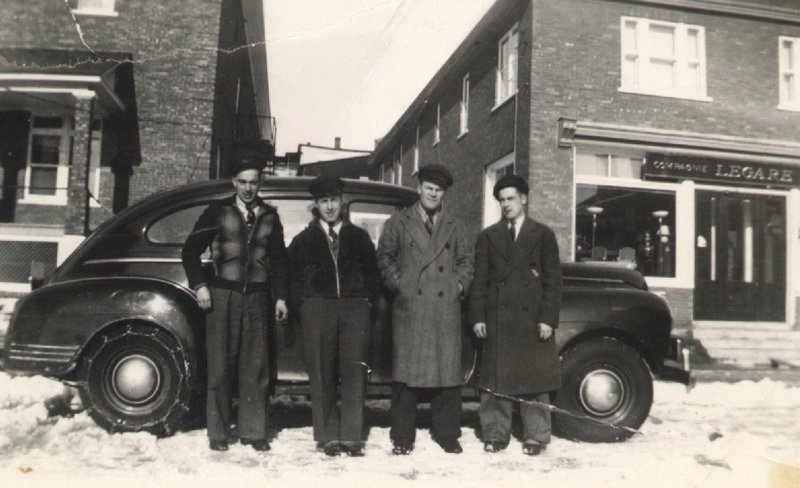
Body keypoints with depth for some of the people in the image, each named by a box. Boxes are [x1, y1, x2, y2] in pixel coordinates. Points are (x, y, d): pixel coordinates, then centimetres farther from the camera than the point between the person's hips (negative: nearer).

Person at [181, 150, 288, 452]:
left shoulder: (269, 216, 15)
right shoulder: (218, 211, 9)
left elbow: (278, 259, 17)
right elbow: (190, 250, 9)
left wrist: (280, 297, 9)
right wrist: (199, 285, -2)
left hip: (257, 297, 2)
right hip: (222, 294, -2)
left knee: (256, 367, 1)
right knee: (220, 367, -1)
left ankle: (253, 431, 11)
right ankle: (218, 433, 9)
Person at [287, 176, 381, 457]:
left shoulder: (359, 237, 18)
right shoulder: (303, 240, 17)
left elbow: (372, 273, 18)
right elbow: (293, 278, 15)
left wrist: (368, 298, 5)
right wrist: (302, 306, 3)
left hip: (355, 308, 0)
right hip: (317, 309, 0)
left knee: (355, 371, -7)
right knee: (322, 375, -1)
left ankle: (351, 436, -2)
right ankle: (328, 436, 6)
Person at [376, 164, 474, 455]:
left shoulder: (453, 227, 19)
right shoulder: (399, 223, 11)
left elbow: (466, 259, 22)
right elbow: (385, 256, 8)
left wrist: (460, 283, 6)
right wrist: (397, 284, -3)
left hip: (446, 309, 2)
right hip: (409, 308, -2)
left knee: (448, 371, 2)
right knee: (406, 373, -2)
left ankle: (447, 435, 15)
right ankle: (402, 437, 7)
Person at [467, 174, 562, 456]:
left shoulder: (543, 235, 8)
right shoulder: (488, 237, 13)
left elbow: (553, 281, 3)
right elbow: (479, 281, 10)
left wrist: (548, 318, -5)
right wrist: (477, 317, 1)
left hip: (532, 320, -1)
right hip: (497, 321, 2)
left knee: (535, 380, 3)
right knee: (495, 380, 4)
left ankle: (535, 437, 13)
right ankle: (495, 435, 15)